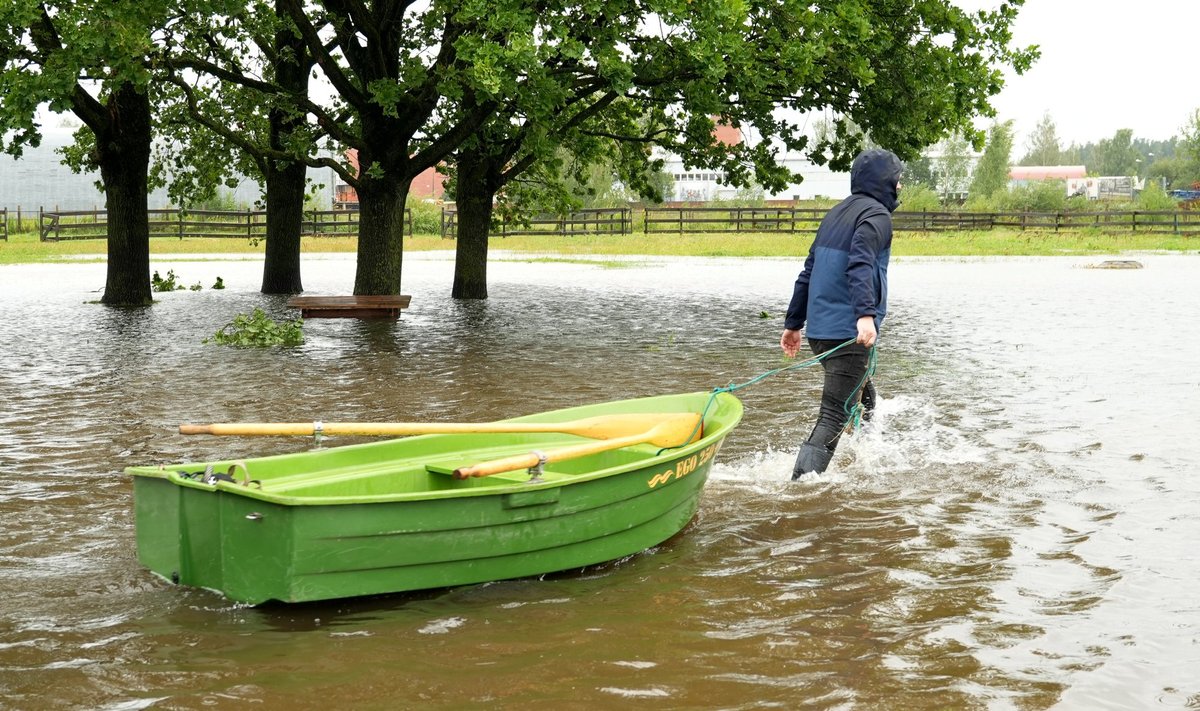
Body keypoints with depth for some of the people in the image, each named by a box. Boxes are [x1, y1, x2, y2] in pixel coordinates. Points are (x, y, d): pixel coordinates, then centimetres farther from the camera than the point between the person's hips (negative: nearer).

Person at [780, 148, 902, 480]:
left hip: (819, 329, 9)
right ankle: (801, 483, -18)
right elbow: (860, 265, -26)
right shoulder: (876, 214, -7)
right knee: (835, 416, -10)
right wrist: (866, 314, -37)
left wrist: (794, 323, 24)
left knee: (863, 398, 26)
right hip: (848, 332, -9)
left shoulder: (837, 213, 19)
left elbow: (809, 271, 20)